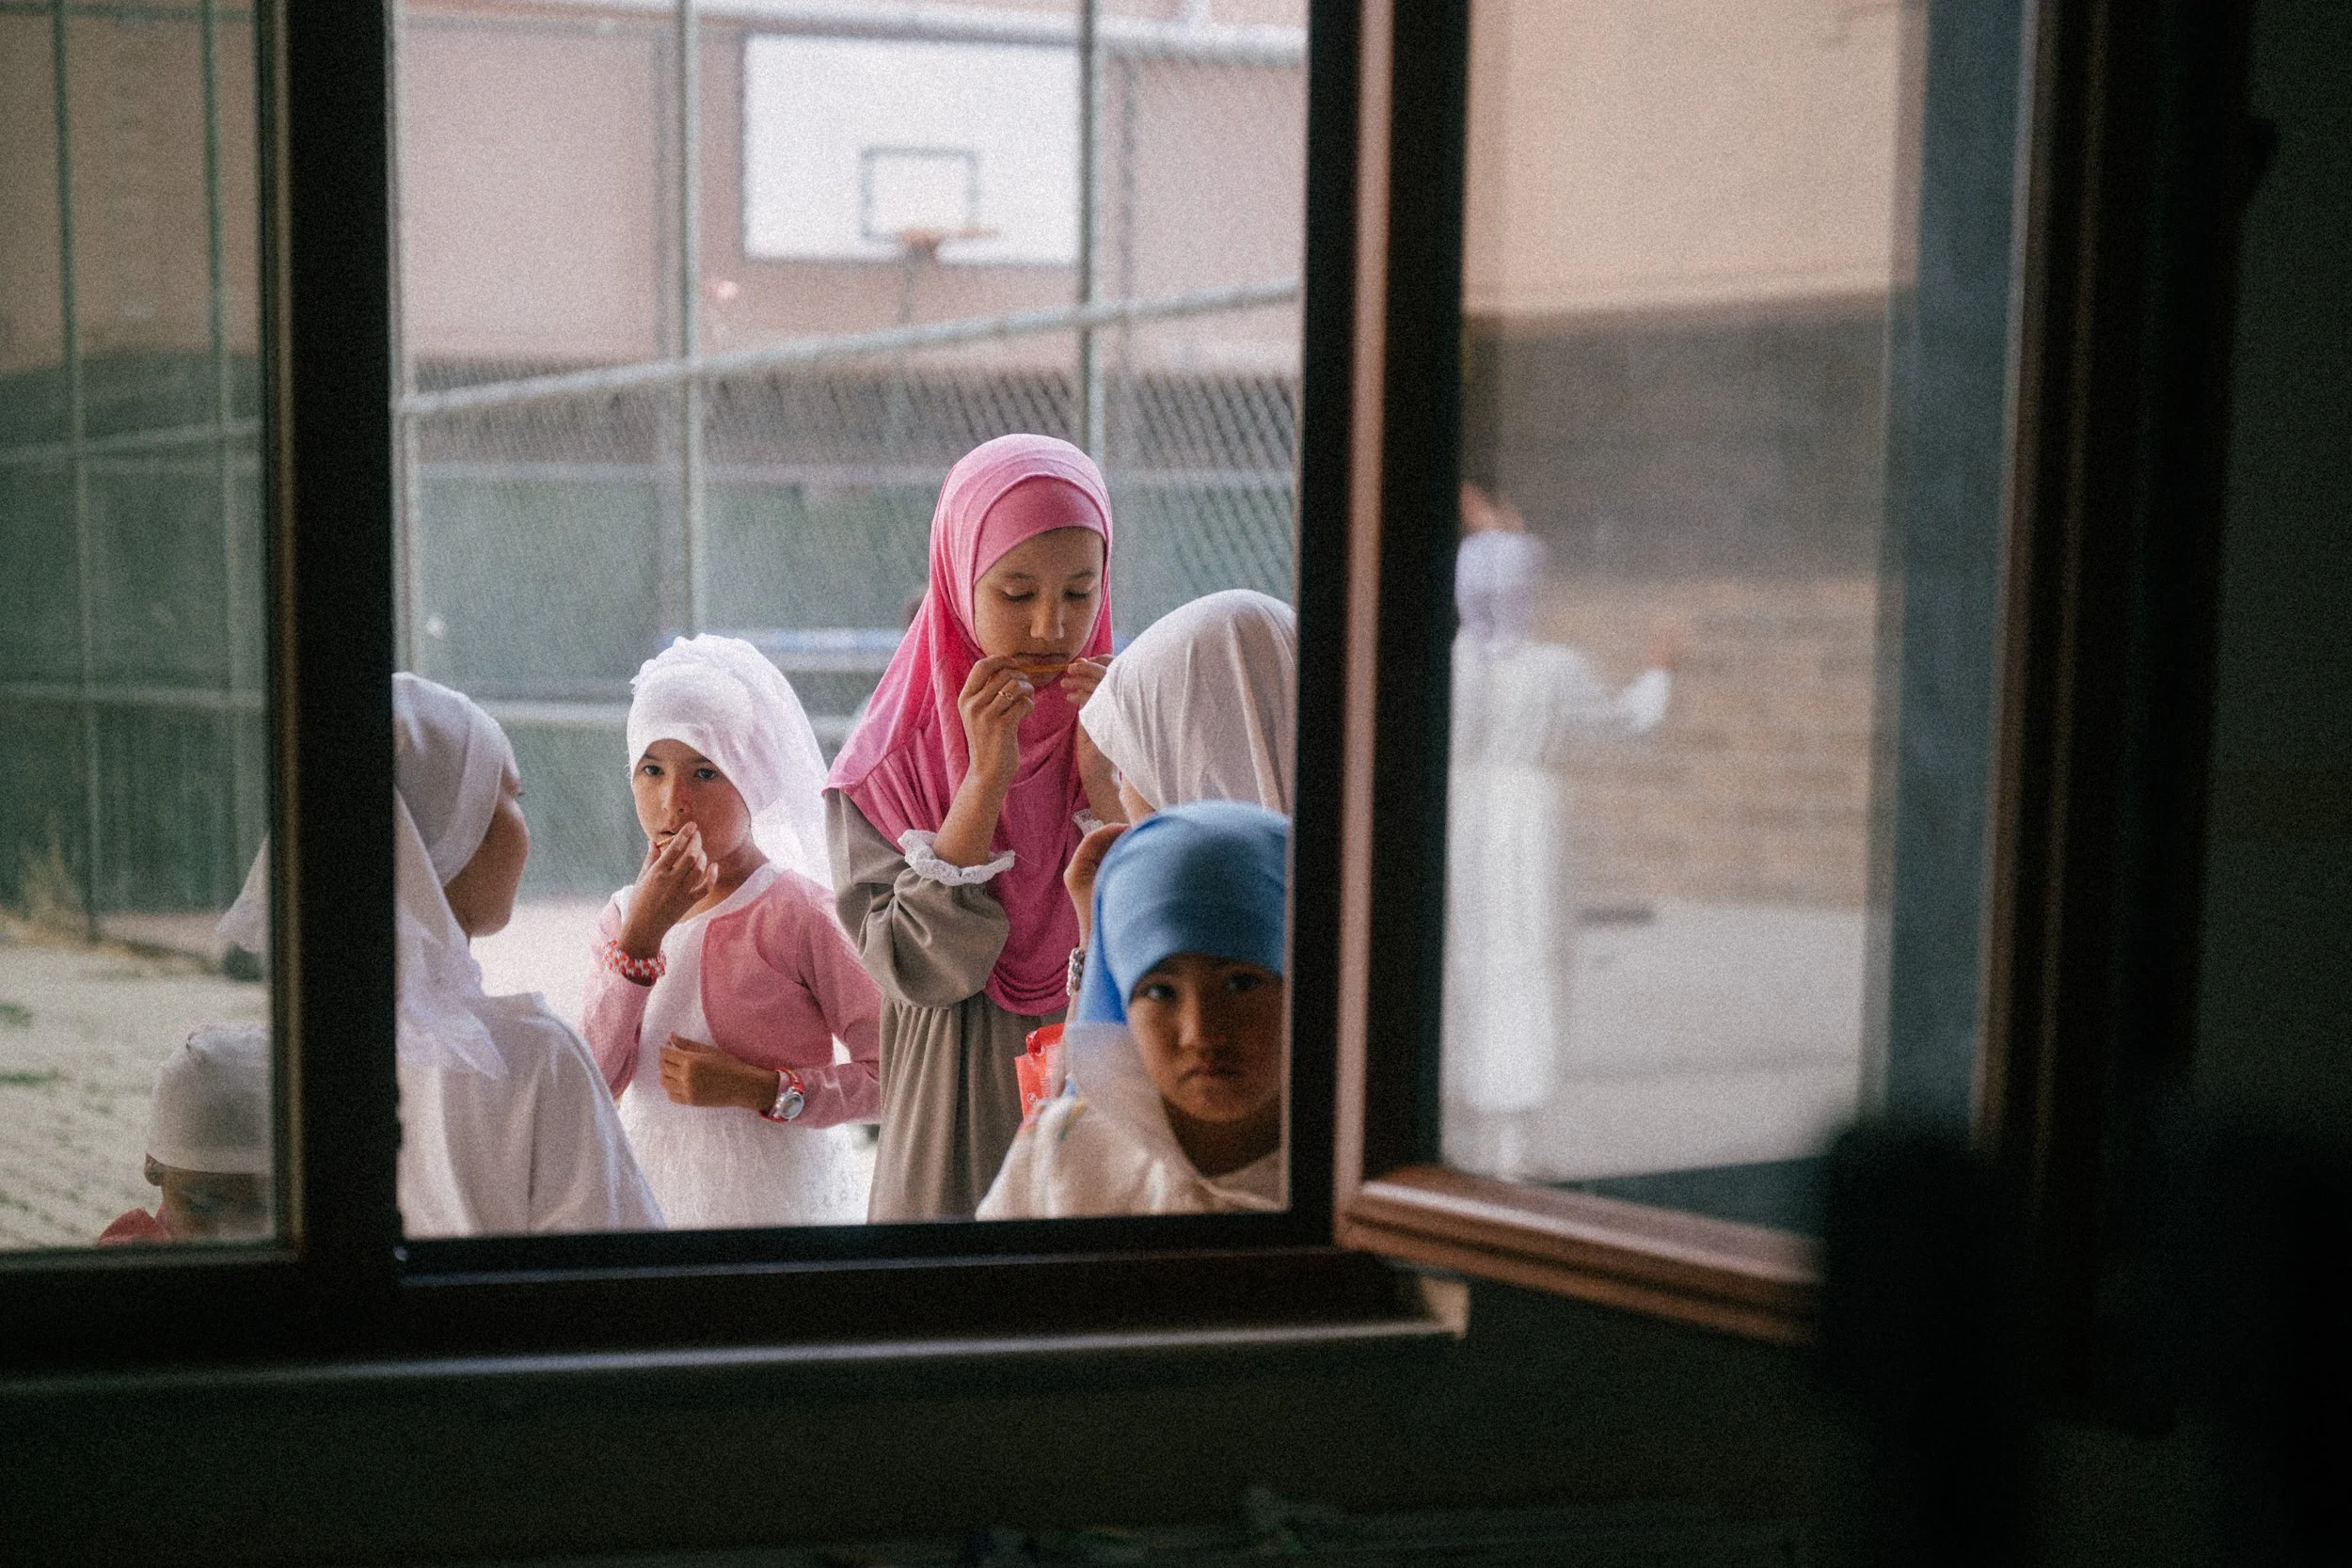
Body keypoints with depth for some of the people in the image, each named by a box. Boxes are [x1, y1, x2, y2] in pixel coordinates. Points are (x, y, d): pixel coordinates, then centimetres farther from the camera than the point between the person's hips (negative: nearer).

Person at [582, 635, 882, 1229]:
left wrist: (759, 1089, -20)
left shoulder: (800, 913, -12)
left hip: (777, 1201, -4)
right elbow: (591, 1084, -7)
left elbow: (895, 1074, -13)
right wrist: (640, 936, -14)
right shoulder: (625, 915, 4)